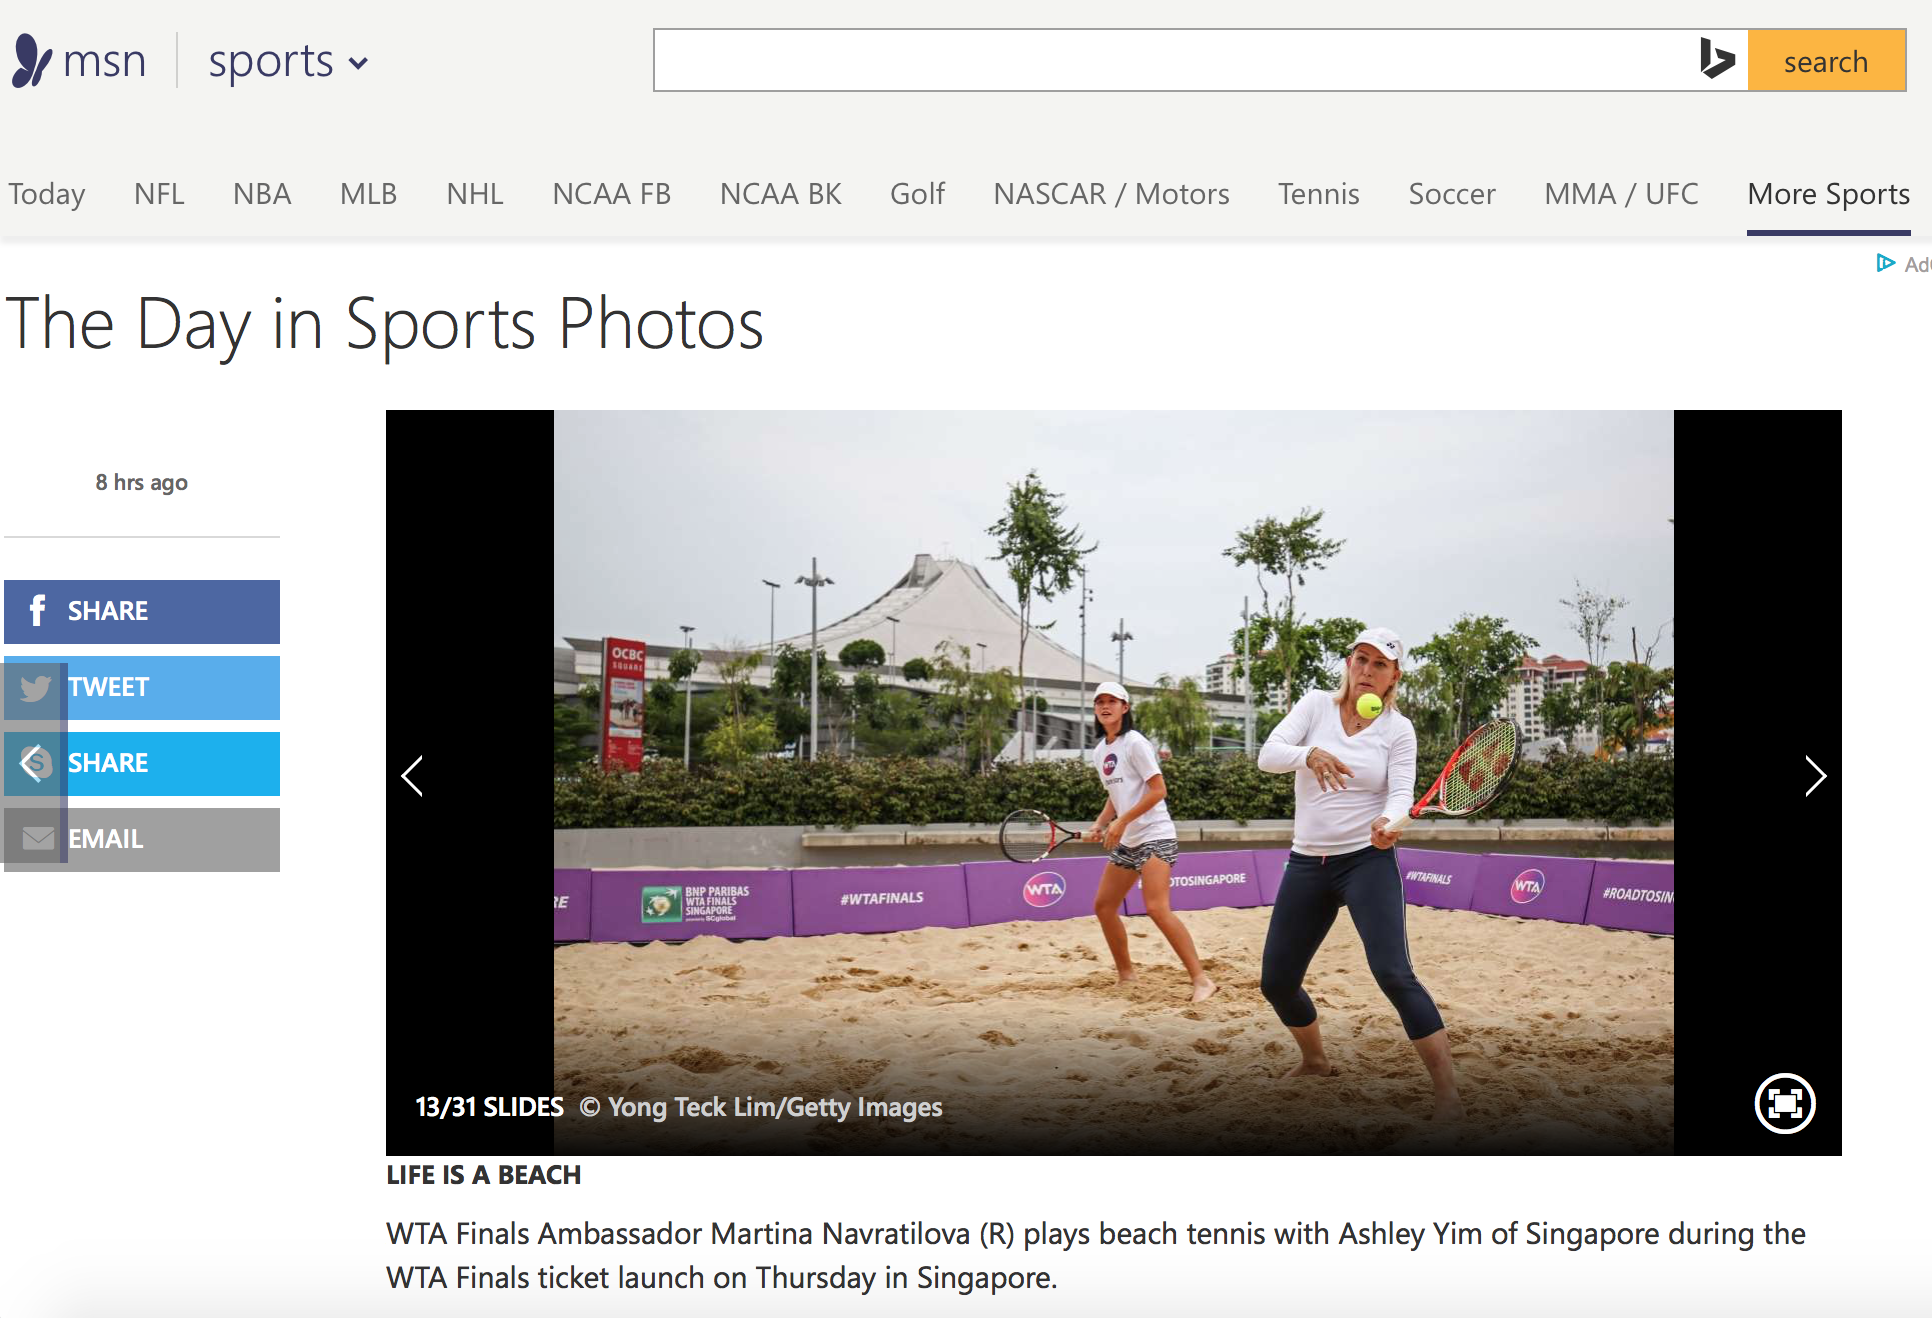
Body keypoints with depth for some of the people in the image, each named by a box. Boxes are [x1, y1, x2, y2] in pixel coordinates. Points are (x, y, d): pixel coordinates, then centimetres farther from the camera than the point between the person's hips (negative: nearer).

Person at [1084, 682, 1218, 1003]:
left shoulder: (1135, 743, -12)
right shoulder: (1099, 751, 12)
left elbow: (1158, 790, -16)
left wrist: (1121, 822, -19)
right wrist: (1100, 824, 5)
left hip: (1154, 835, -9)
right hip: (1126, 842, 9)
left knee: (1157, 908, -22)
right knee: (1103, 906, 9)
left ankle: (1201, 980, -21)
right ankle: (1126, 975, 23)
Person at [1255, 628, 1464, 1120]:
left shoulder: (1398, 729, -1)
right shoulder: (1316, 705, 2)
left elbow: (1401, 792, -12)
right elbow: (1268, 755, -10)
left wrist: (1387, 822, -36)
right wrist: (1310, 754, -32)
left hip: (1367, 860, -3)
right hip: (1307, 863, 3)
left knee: (1394, 973, -21)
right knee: (1276, 982, 8)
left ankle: (1449, 1094, -16)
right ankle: (1315, 1061, 37)